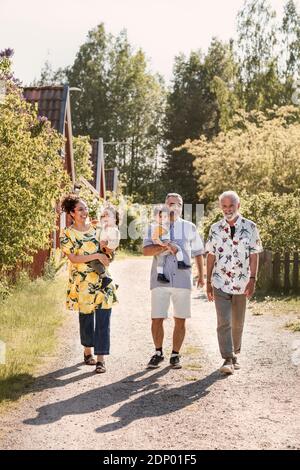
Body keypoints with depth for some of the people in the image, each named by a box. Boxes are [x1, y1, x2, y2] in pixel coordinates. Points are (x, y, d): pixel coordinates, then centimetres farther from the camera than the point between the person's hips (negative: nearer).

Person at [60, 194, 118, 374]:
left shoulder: (96, 228, 6)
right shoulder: (67, 234, -4)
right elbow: (73, 258, -13)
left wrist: (109, 250, -8)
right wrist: (96, 255, -20)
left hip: (103, 281, 2)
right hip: (83, 283, -2)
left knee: (103, 320, -5)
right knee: (86, 318, 10)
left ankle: (101, 359, -3)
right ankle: (88, 351, 31)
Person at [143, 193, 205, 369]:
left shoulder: (190, 228, 12)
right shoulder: (155, 226, 8)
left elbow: (198, 253, 18)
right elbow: (146, 250, -4)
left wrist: (201, 275, 10)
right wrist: (164, 247, -20)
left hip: (183, 280, 1)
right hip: (160, 280, -1)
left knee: (180, 320, 2)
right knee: (157, 319, -1)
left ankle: (175, 355, 14)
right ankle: (158, 353, 17)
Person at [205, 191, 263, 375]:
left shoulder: (250, 227, -1)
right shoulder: (215, 229, 4)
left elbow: (254, 255, -2)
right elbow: (211, 256, 7)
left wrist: (252, 280, -10)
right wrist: (208, 282, 6)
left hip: (241, 284, 0)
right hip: (220, 283, 0)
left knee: (238, 323, 11)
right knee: (224, 322, -9)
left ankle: (235, 355, 28)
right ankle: (228, 360, -9)